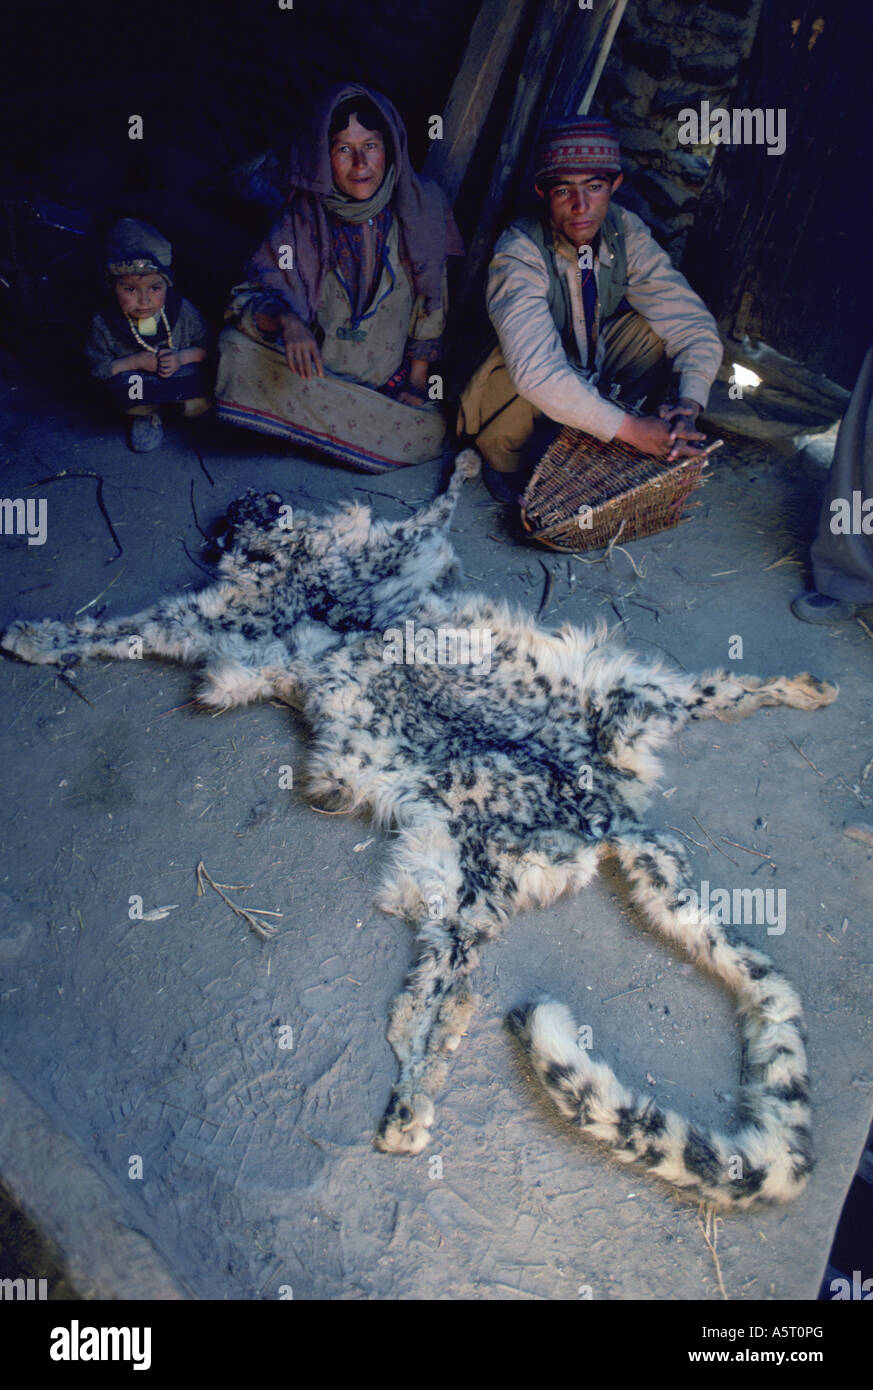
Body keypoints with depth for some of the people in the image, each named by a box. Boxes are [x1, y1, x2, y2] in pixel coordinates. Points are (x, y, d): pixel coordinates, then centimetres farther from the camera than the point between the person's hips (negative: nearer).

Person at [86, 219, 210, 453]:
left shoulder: (182, 310, -14)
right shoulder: (104, 322, -16)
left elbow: (206, 345, -2)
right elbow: (98, 367, -10)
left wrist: (181, 358, -22)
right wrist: (136, 362, -23)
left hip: (180, 375, 1)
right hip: (136, 379, -1)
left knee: (199, 403, -31)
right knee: (127, 385, -37)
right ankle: (146, 414, 2)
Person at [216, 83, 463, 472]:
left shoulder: (418, 205, -7)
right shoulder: (304, 219, -11)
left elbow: (432, 301, 1)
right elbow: (247, 296, -14)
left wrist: (418, 380, -4)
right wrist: (285, 320, -37)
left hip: (392, 377, 2)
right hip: (318, 373, -1)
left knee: (429, 433, -25)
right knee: (238, 345, -26)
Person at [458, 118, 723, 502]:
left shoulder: (625, 233, -12)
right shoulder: (518, 254, -27)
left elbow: (693, 322, -11)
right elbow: (535, 370, -39)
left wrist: (689, 403, -30)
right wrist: (628, 428, -41)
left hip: (591, 376, 5)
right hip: (512, 398, -5)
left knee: (660, 320, -13)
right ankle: (502, 459, -6)